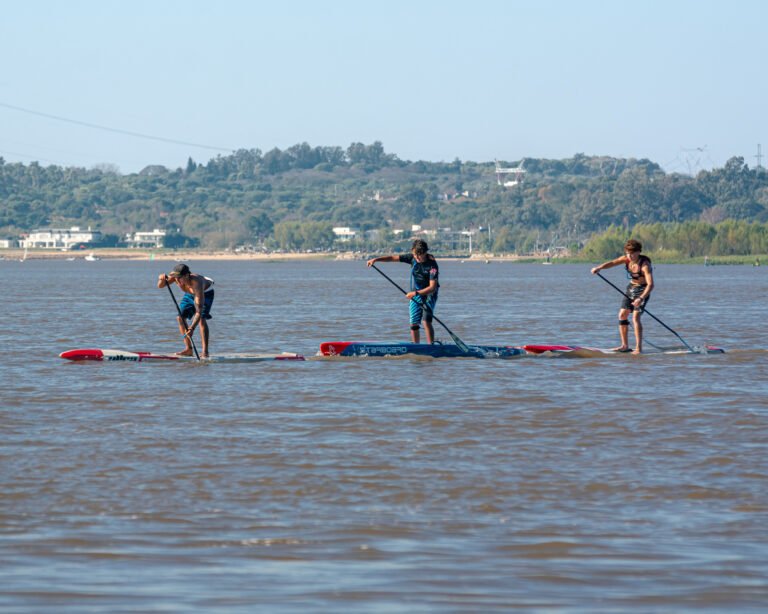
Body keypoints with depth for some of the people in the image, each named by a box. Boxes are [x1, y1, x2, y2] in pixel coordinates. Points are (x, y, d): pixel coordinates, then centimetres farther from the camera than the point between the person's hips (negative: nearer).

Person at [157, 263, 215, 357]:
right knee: (180, 317, -5)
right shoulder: (175, 276, -30)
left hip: (205, 293, -6)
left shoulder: (196, 283, -45)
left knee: (201, 318, -23)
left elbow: (199, 311, -47)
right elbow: (160, 286, -22)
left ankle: (205, 352, -23)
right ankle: (188, 349, 3)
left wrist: (192, 328, -55)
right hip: (190, 294, 6)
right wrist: (162, 279, -47)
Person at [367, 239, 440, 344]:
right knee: (414, 324, 1)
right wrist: (376, 259, -14)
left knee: (427, 321, -20)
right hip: (415, 295, 5)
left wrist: (415, 293, -32)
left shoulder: (432, 265, -23)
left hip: (429, 294, -5)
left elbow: (432, 287, -26)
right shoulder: (412, 258, -7)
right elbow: (393, 258, -4)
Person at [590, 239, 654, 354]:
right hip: (631, 288, 8)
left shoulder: (645, 265, -28)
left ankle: (639, 348, -19)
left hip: (643, 290, -8)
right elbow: (612, 263, -17)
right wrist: (599, 267, -37)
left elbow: (650, 284, -35)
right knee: (622, 315, 5)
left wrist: (641, 298, -47)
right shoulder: (626, 259, -8)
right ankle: (625, 345, 14)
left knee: (635, 317, -19)